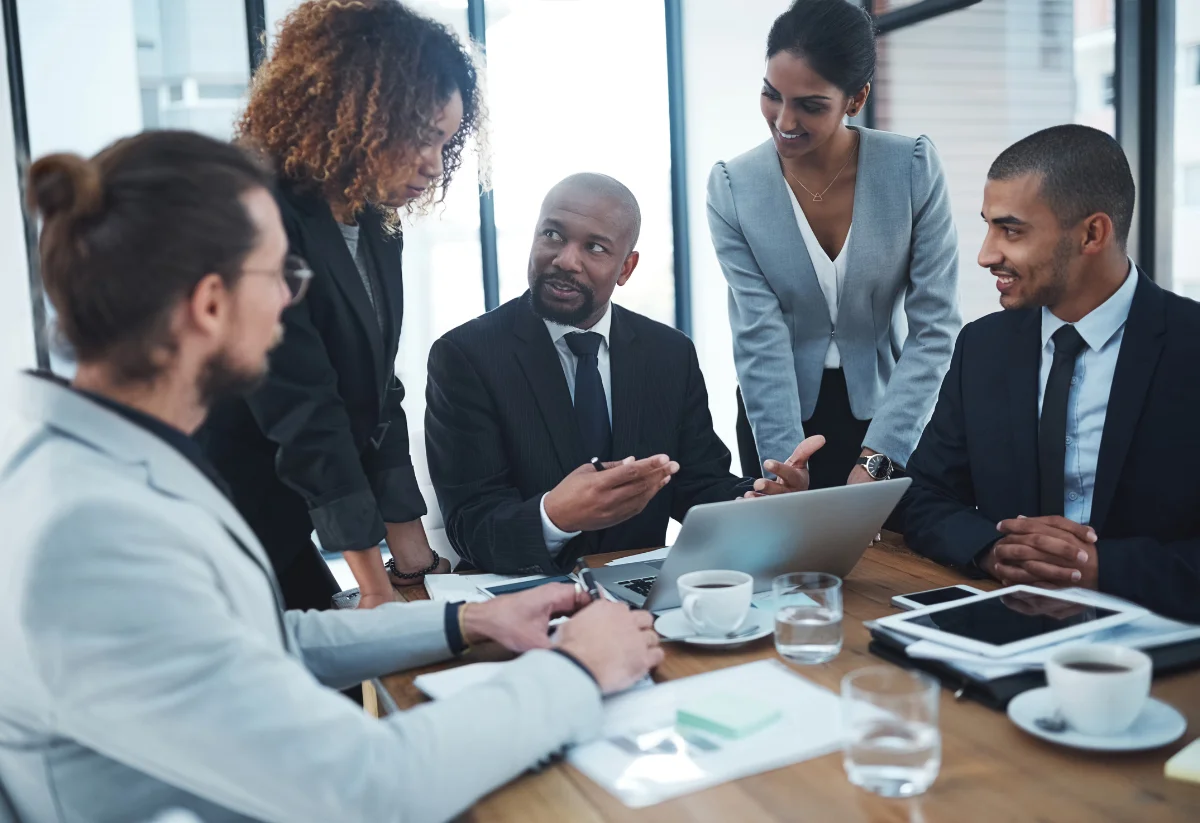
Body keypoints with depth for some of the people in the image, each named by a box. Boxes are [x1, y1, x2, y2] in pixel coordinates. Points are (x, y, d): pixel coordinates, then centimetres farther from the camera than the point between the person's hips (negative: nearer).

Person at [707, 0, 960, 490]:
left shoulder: (914, 168, -14)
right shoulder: (733, 189, -13)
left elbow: (934, 327, -14)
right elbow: (760, 339, -17)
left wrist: (876, 459, -21)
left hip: (884, 410, 0)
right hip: (779, 414, 0)